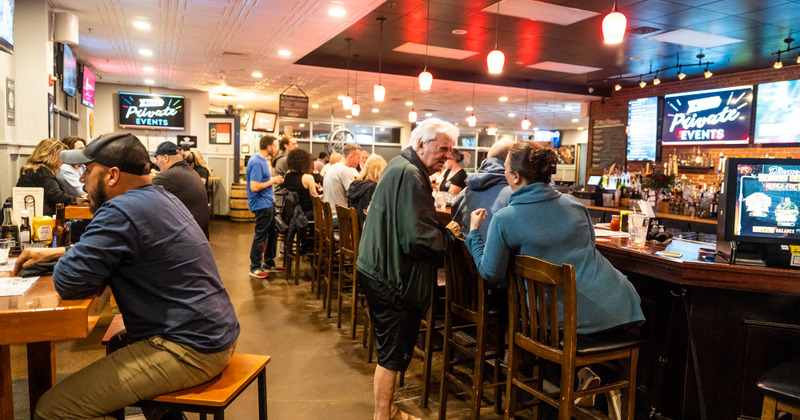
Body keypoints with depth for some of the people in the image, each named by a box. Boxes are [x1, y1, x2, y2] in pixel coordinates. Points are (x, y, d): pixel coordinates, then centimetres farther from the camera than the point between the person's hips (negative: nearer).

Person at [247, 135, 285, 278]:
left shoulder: (262, 160, 11)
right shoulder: (256, 162, -20)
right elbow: (254, 187, -26)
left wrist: (275, 179, 6)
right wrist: (273, 181, -16)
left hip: (268, 203, 10)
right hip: (261, 205, -10)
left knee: (273, 233, 17)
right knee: (260, 236, -1)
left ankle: (269, 264, 29)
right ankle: (255, 268, 11)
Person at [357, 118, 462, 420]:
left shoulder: (399, 167, 13)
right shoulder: (410, 175, -20)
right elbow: (419, 238, -27)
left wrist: (442, 228, 8)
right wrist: (449, 235, -9)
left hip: (379, 270, 11)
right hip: (392, 279, -11)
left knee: (391, 347, 21)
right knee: (393, 352, 2)